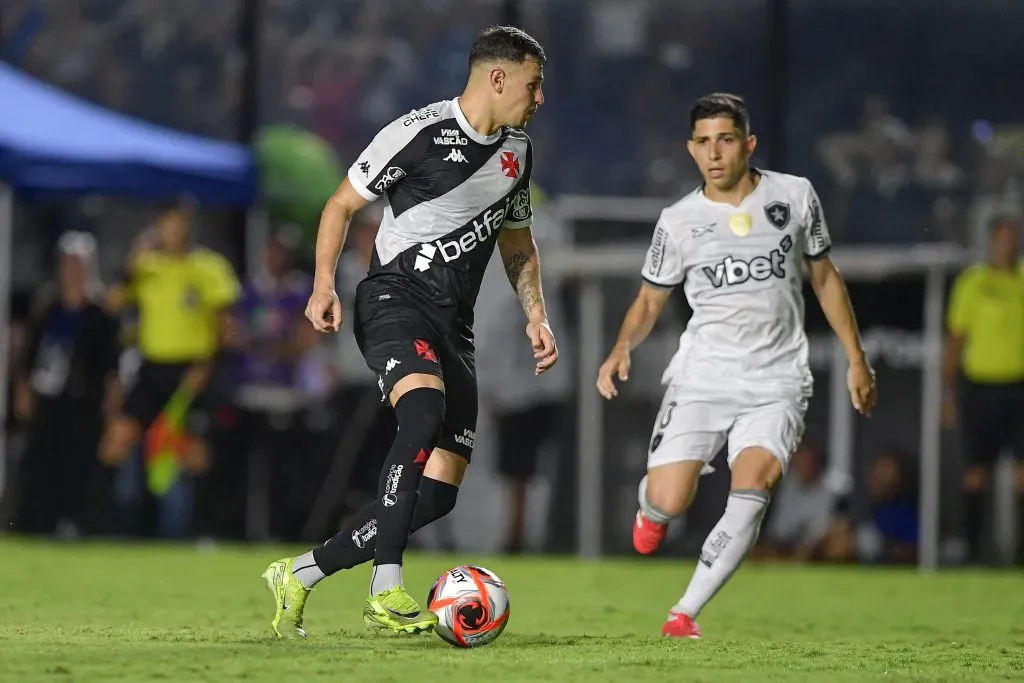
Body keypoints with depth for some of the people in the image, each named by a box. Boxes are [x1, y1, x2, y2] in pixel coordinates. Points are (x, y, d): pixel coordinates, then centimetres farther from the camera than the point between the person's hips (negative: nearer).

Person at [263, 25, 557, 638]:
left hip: (455, 323, 7)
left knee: (439, 492, -2)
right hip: (396, 295, -7)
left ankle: (301, 574, 10)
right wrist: (325, 284, -13)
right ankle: (387, 592, -41)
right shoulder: (419, 133, -7)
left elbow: (516, 238, 29)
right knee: (425, 411, -36)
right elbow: (342, 204, 0)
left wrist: (536, 314, 15)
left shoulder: (518, 152, 14)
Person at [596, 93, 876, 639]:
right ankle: (653, 506, 28)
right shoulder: (678, 221, 0)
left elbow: (824, 276, 14)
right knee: (667, 503, -12)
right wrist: (622, 348, -11)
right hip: (702, 376, 0)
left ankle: (685, 613, -14)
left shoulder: (794, 196, 2)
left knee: (751, 489, -23)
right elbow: (650, 300, 10)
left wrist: (856, 360, 13)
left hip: (777, 382, 0)